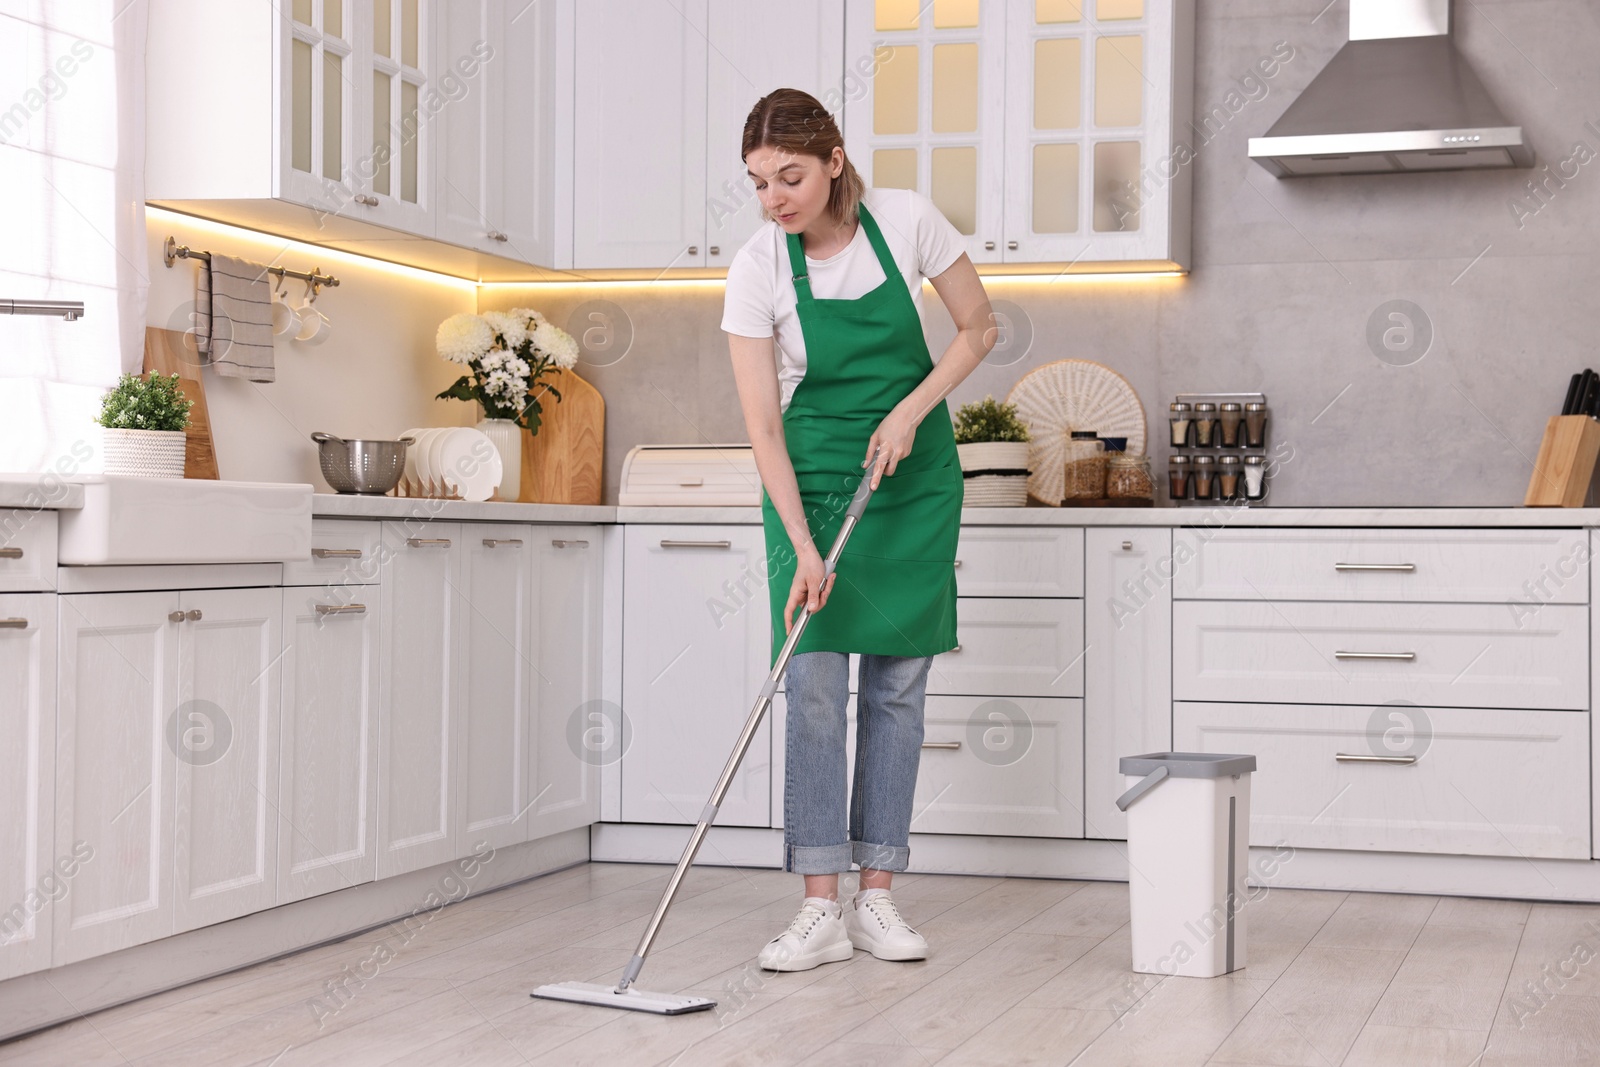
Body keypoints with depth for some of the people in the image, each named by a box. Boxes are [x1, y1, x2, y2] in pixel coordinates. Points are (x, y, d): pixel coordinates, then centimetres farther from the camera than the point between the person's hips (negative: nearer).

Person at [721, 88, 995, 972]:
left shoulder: (907, 220, -13)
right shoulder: (756, 269, -15)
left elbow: (977, 328, -1)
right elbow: (762, 424, -16)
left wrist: (909, 413, -15)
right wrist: (803, 548, -24)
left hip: (912, 473, 1)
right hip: (810, 476, -1)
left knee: (897, 682, 1)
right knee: (813, 682, -8)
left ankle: (877, 896, 8)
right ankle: (822, 907, -4)